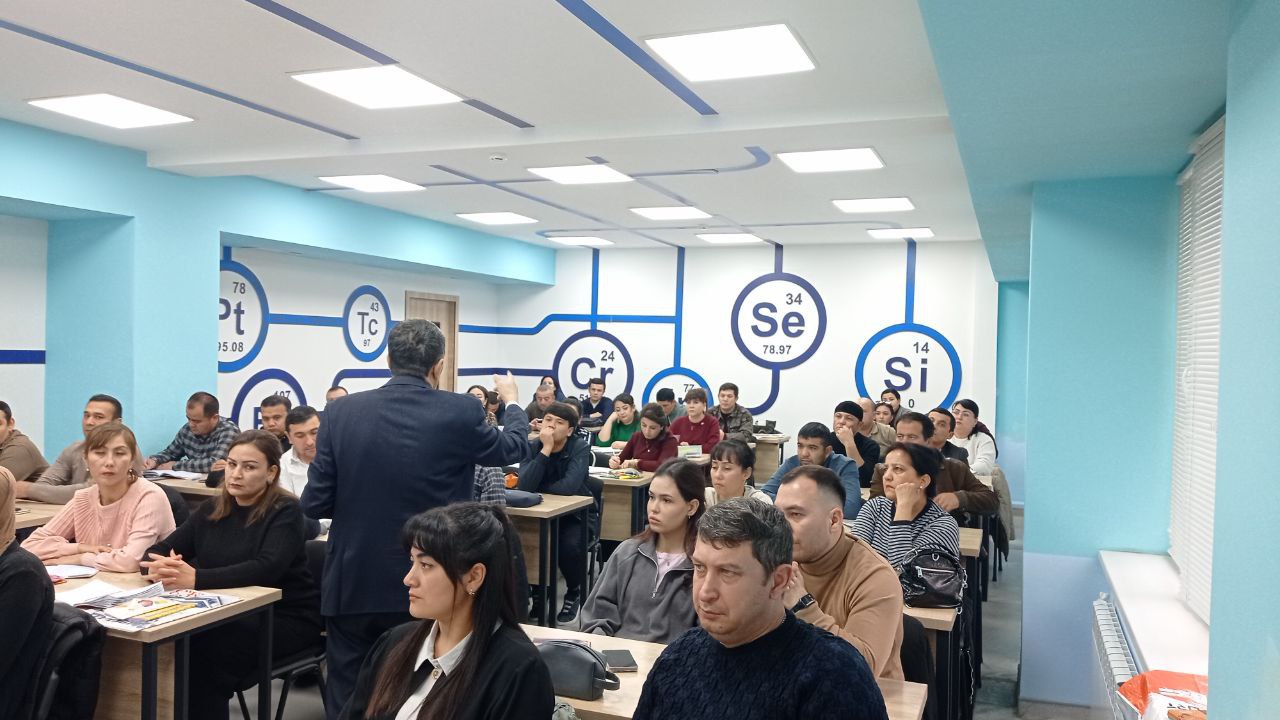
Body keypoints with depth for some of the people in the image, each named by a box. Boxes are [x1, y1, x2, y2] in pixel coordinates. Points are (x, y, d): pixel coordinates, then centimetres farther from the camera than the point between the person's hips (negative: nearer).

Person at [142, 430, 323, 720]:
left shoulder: (285, 512, -11)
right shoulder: (211, 510, 6)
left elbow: (266, 568, -27)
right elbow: (155, 551, 2)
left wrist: (196, 579, -36)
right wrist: (160, 567, -23)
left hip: (286, 617, -5)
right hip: (231, 614, 5)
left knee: (205, 648, -27)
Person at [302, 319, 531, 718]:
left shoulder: (341, 412, -6)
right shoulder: (461, 412, -11)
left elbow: (315, 503, -3)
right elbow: (515, 447, 9)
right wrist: (511, 401, 29)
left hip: (353, 586, 1)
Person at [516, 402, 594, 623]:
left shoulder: (580, 447, -16)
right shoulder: (533, 446, -8)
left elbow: (569, 487, -31)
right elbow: (524, 487, -25)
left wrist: (537, 488, -17)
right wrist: (545, 449, -29)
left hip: (577, 514, -3)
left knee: (569, 547, -31)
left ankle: (575, 593, 2)